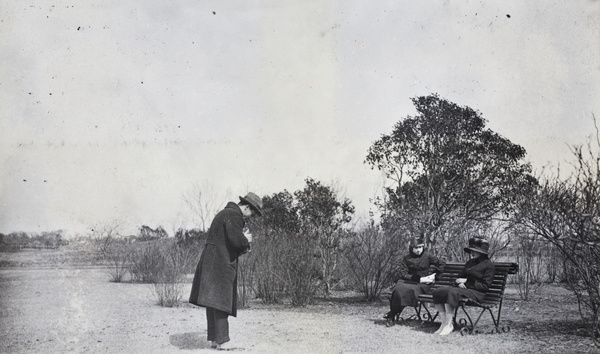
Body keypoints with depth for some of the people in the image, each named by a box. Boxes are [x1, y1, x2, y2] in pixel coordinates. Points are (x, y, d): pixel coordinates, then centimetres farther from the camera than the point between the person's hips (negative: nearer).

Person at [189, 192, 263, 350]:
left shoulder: (225, 213, 21)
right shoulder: (234, 216, -12)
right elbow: (237, 241, -23)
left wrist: (243, 246, 15)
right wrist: (246, 239, -1)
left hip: (211, 264, 10)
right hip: (220, 264, -10)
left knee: (213, 302, 11)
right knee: (221, 302, -8)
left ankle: (213, 339, 16)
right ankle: (221, 341, -7)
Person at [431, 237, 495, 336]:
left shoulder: (488, 265, 0)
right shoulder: (469, 263, 24)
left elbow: (485, 286, -7)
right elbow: (460, 277, 27)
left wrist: (466, 282, -9)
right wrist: (459, 282, 2)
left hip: (476, 293, -8)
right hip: (463, 288, 8)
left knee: (451, 292, -34)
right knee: (438, 291, -16)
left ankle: (449, 325, -29)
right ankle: (444, 323, -19)